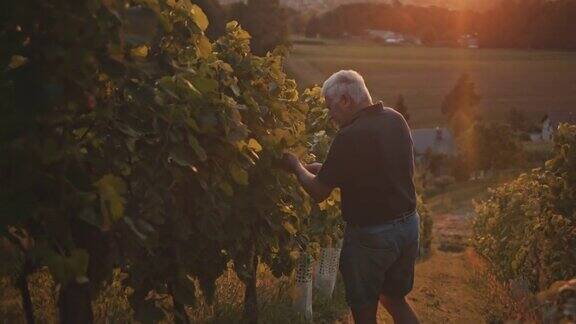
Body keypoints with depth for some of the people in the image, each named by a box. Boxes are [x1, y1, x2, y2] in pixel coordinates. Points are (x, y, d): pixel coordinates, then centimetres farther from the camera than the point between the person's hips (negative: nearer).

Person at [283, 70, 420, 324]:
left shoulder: (349, 137, -23)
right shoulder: (396, 119, 1)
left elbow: (319, 193, -14)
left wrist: (297, 167, 5)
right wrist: (319, 167, 15)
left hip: (371, 234, -7)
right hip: (408, 224, 8)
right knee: (395, 299, 24)